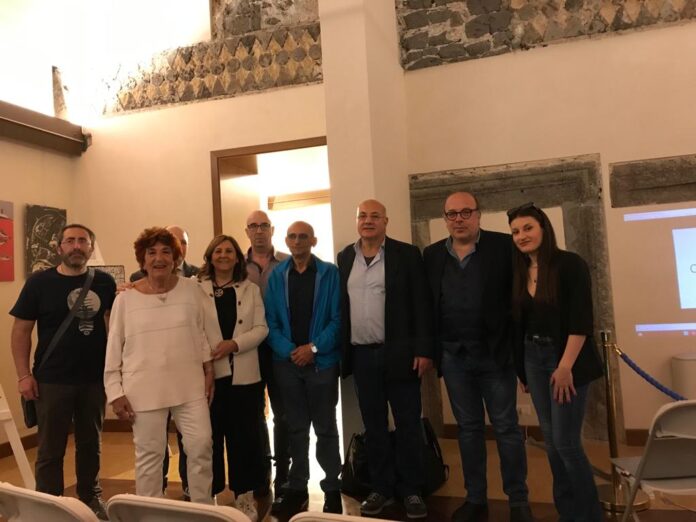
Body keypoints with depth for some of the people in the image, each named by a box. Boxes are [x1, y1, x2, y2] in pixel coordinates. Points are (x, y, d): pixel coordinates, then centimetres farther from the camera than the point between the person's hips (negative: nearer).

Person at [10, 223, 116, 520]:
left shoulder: (104, 282, 0)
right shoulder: (39, 282, -3)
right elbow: (21, 330, -2)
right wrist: (24, 375, -8)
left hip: (95, 379, 2)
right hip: (52, 381, -2)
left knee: (91, 444, 16)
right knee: (51, 449, 8)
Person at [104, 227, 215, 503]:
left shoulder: (192, 290, 0)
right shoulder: (126, 298, -4)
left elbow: (205, 333, 8)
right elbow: (113, 350, 0)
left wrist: (209, 371, 7)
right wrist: (115, 392, -2)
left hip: (189, 385, 2)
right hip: (144, 389, -1)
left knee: (201, 446, 4)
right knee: (149, 455, 10)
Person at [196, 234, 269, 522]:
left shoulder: (251, 289, 7)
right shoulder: (197, 289, 2)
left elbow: (261, 328, 0)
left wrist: (234, 344, -13)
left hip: (243, 374, 2)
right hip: (209, 373, -1)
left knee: (244, 435, 7)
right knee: (210, 436, 6)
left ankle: (244, 495, 21)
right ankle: (208, 495, 22)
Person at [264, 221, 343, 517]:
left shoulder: (329, 273, -2)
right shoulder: (276, 276, 5)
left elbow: (337, 318, -7)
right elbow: (270, 321, 1)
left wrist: (314, 347, -16)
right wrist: (289, 351, -12)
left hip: (322, 361, -2)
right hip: (287, 362, 3)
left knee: (326, 428, 7)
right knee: (296, 428, 13)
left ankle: (332, 490, 20)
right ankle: (296, 488, 25)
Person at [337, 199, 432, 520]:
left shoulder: (406, 254, -3)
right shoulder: (345, 258, 8)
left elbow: (421, 304, -6)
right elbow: (341, 304, 8)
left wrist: (424, 350, -11)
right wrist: (341, 351, 5)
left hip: (399, 353, -3)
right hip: (362, 355, 3)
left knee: (408, 425, 7)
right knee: (373, 426, 13)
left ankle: (411, 490, 22)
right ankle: (381, 488, 27)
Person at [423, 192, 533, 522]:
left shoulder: (504, 246, -5)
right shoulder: (432, 255, 6)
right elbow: (427, 304, 6)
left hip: (495, 353, -3)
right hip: (453, 356, 3)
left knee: (506, 427, 7)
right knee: (468, 428, 14)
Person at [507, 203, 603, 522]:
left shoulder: (570, 264, -11)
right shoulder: (519, 272, 7)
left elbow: (581, 321, -16)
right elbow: (519, 320, 10)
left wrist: (565, 367, -20)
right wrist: (522, 366, 8)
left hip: (566, 360, -6)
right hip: (534, 358, 6)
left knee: (566, 441, -3)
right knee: (551, 439, 12)